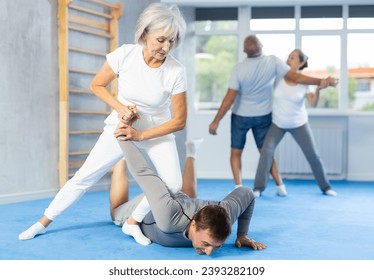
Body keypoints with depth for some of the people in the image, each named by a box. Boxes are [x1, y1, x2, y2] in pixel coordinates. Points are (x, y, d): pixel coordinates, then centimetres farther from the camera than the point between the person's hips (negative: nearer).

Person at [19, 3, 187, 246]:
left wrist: (140, 135, -20)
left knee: (173, 184, -20)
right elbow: (97, 85, -6)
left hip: (157, 130, 0)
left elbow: (179, 121, -16)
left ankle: (134, 222, 3)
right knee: (85, 176, 0)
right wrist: (120, 108, -21)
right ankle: (43, 222, 17)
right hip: (121, 125, 0)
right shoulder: (124, 54, -22)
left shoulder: (176, 71, -24)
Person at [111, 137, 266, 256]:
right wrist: (123, 138, -29)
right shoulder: (168, 215, -53)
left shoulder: (224, 214, -40)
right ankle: (123, 157, 41)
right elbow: (143, 173, -42)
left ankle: (190, 154, 53)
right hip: (146, 210, -2)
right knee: (116, 212, 33)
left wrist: (242, 235, -18)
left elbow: (246, 193, -19)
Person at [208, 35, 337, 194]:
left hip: (241, 116, -3)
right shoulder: (273, 62, -17)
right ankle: (280, 185, 14)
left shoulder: (239, 68, -21)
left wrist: (216, 121, -16)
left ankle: (238, 187, -3)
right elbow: (296, 78, -18)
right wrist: (322, 81, -10)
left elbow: (229, 99, -21)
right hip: (263, 116, 3)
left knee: (236, 153, 10)